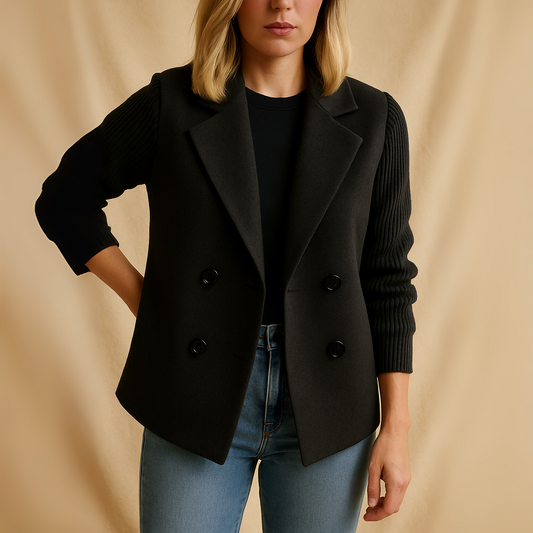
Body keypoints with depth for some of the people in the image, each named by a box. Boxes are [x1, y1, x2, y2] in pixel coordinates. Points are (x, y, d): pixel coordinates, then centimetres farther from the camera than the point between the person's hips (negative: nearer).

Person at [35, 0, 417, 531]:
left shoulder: (373, 118, -1)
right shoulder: (171, 102, -4)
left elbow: (386, 277, 2)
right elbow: (64, 199, 7)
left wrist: (396, 425, -1)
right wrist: (145, 302, -1)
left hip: (324, 403, 1)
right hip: (198, 396, -1)